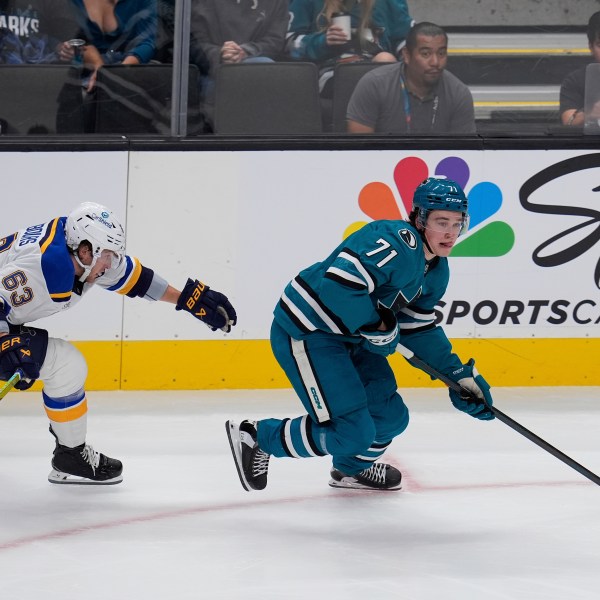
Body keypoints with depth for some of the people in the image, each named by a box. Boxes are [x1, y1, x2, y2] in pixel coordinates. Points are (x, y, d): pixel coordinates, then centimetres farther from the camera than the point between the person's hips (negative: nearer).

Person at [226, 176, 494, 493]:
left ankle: (353, 468, 47)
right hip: (305, 332, -10)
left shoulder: (436, 270, 8)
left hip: (348, 336, 10)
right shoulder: (396, 242, -25)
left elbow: (419, 329, 17)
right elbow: (339, 283, -36)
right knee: (352, 432, -14)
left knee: (391, 417, 15)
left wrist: (460, 375, 11)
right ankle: (254, 437, 2)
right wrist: (376, 327, -26)